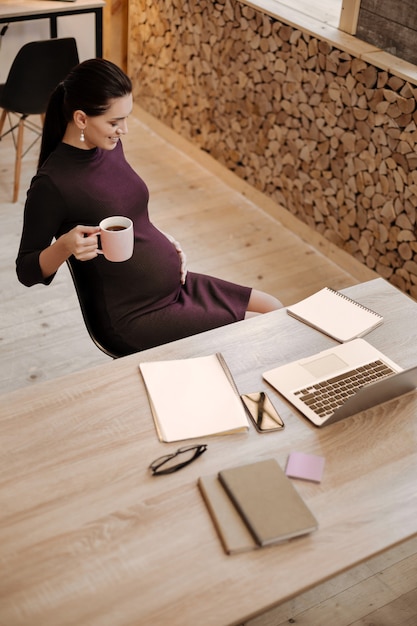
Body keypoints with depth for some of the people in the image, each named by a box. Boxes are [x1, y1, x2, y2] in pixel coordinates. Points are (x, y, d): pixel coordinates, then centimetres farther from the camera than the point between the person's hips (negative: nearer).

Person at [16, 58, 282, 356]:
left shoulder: (111, 147, 2)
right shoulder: (51, 183, -21)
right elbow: (26, 270, -13)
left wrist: (163, 239, 3)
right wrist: (64, 245, -32)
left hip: (178, 285, 8)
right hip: (138, 319, -8)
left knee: (274, 309, 12)